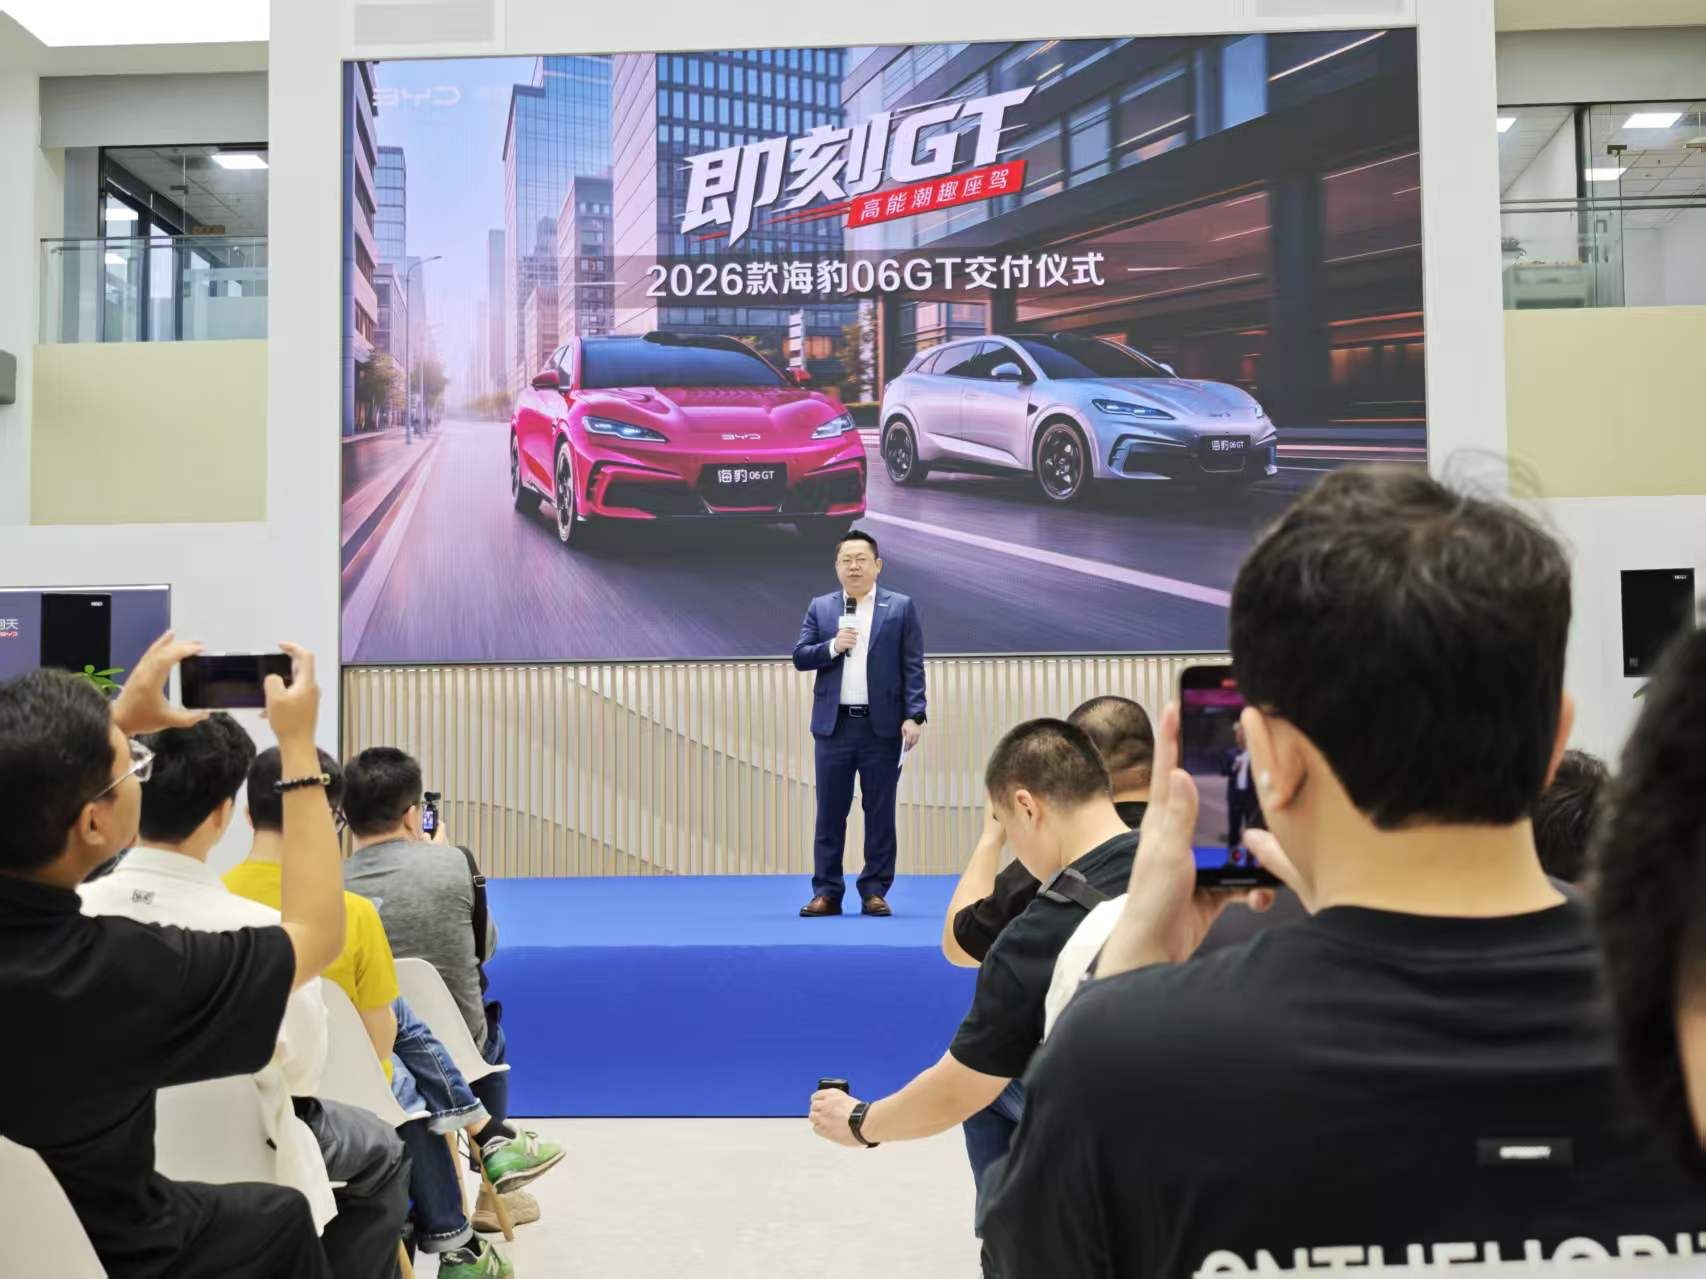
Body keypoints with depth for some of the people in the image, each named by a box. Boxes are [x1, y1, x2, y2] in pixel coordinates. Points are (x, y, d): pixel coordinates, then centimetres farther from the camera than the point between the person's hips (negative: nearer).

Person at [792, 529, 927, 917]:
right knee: (830, 812, 5)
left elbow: (913, 667, -1)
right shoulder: (820, 608, 10)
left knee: (880, 812, 4)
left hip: (882, 725, -2)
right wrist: (832, 646, -13)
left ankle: (875, 892, 12)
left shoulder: (901, 608, 3)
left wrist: (914, 716, -9)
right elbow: (799, 657, 5)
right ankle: (826, 892, 13)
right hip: (833, 724, 2)